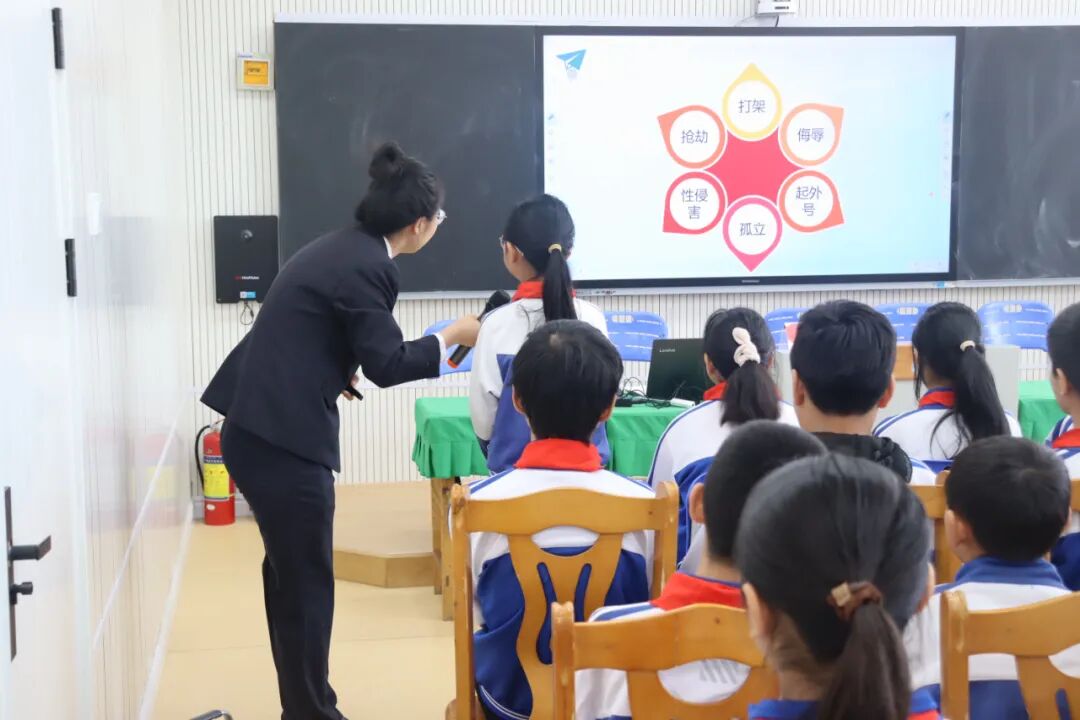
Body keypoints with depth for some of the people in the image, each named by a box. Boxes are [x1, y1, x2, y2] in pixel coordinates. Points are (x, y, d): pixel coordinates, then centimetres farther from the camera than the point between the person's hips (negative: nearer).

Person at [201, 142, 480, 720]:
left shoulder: (341, 246, 12)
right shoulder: (367, 267, -16)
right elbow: (387, 364, -15)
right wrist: (451, 339, -4)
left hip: (258, 426, 10)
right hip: (283, 437, -10)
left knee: (289, 569, 19)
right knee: (307, 581, 2)